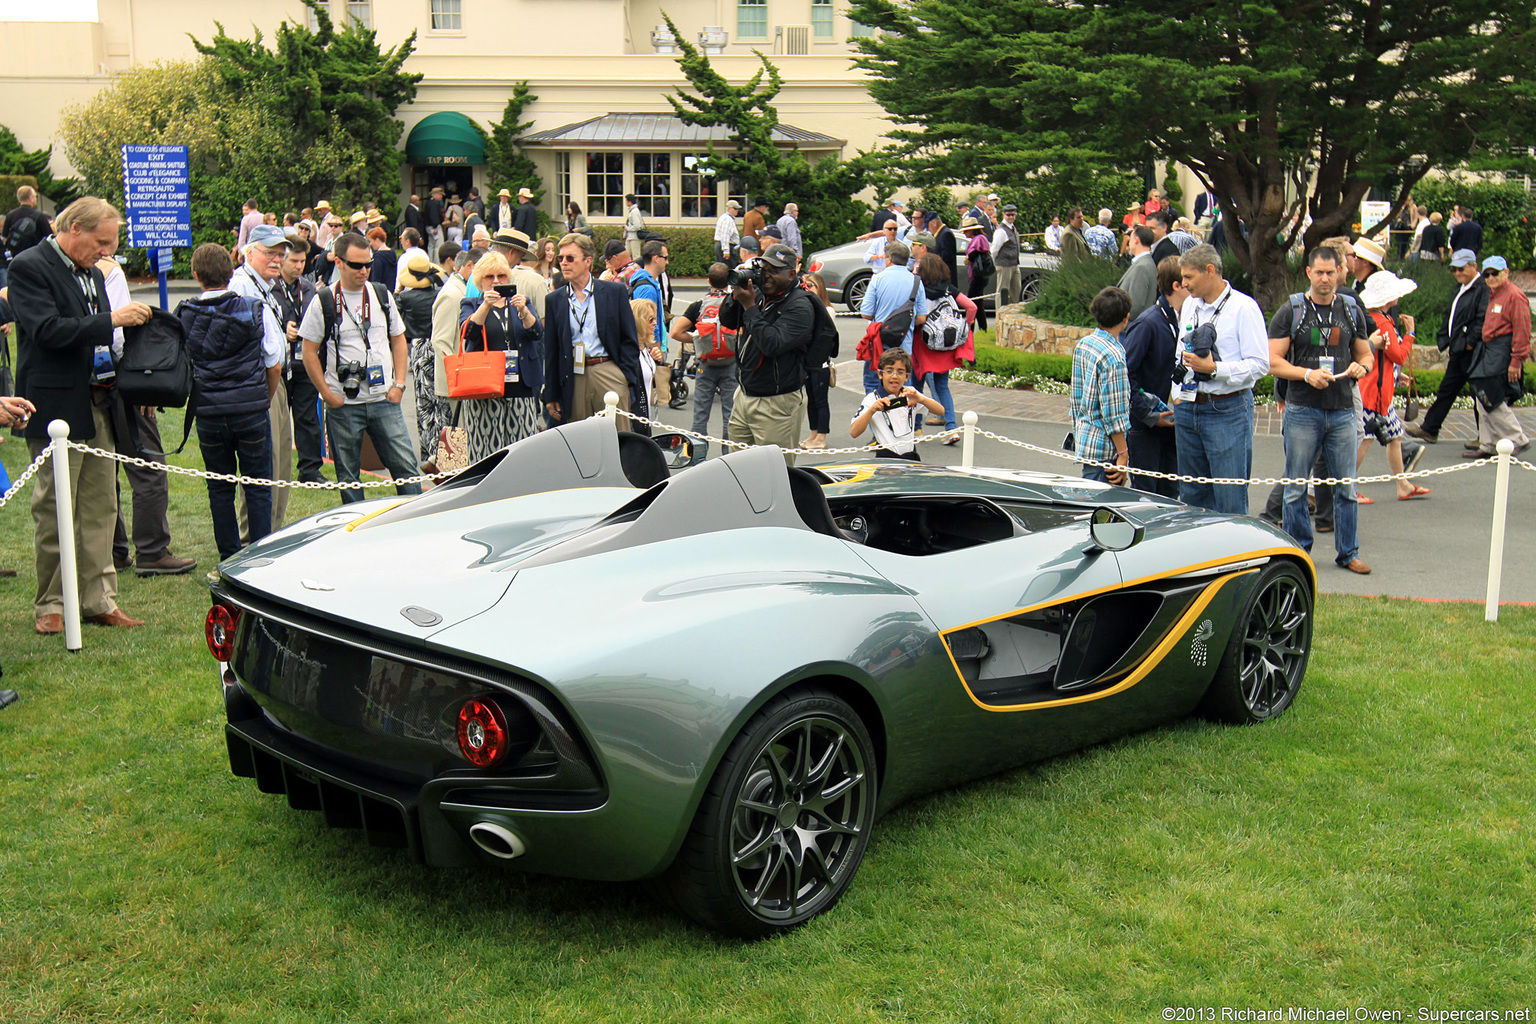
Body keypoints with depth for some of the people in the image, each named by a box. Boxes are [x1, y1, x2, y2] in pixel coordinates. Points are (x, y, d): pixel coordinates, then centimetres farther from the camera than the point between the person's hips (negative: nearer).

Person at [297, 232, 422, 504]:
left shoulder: (382, 295, 7)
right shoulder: (323, 302, -3)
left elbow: (398, 340, 14)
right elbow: (309, 352, 0)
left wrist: (399, 384, 3)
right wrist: (327, 395, -6)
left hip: (384, 400, 2)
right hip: (343, 403, -2)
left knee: (405, 466, 0)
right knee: (348, 475, 6)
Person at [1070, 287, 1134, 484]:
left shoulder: (1082, 345, 7)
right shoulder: (1113, 357, -18)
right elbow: (1113, 414, -18)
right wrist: (1123, 454, -14)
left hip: (1084, 437, 9)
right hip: (1104, 446, -9)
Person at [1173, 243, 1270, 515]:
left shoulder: (1243, 308, -9)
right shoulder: (1190, 305, 14)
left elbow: (1260, 364, -15)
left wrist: (1214, 369, -20)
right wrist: (1179, 395, 13)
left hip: (1228, 411, -7)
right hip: (1188, 408, 7)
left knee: (1230, 502, -5)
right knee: (1191, 495, 12)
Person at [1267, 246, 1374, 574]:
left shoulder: (1351, 311, 12)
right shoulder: (1291, 311, 1)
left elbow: (1366, 354, 19)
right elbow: (1273, 362, -3)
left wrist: (1361, 367, -5)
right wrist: (1307, 374, -17)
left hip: (1343, 411, 3)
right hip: (1302, 411, -2)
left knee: (1346, 487, 5)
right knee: (1296, 487, 3)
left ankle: (1348, 552, 15)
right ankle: (1297, 552, 13)